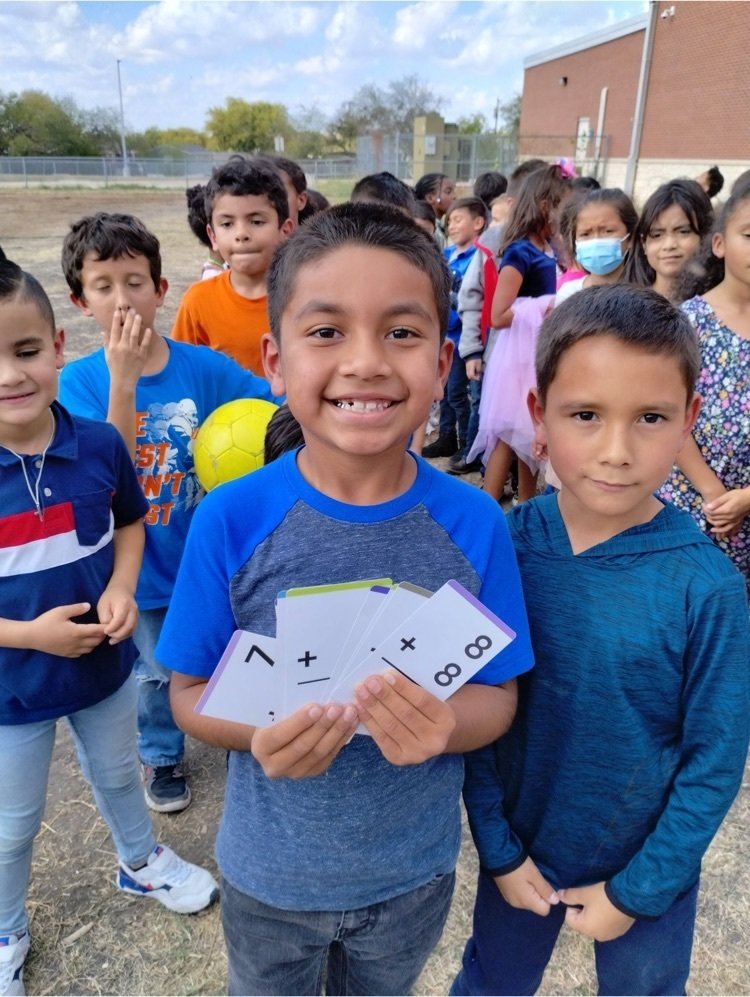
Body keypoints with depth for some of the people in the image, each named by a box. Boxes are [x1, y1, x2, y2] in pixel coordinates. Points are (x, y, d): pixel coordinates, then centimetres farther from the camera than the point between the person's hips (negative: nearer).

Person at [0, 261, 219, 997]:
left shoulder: (98, 445, -16)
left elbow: (128, 523, 2)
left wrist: (121, 587, -16)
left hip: (104, 664, 2)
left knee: (117, 775, 29)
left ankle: (141, 864, 59)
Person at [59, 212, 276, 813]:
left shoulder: (203, 365, -14)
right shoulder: (80, 380, -14)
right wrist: (123, 379, -33)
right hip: (145, 563, 0)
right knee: (157, 669, 22)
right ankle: (162, 756, 49)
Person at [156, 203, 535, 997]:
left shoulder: (474, 523, -18)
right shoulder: (230, 520, -21)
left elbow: (496, 693, -9)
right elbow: (189, 691, -11)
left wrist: (445, 725, -31)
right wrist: (259, 735, -31)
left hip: (414, 869, 1)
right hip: (270, 873, 0)